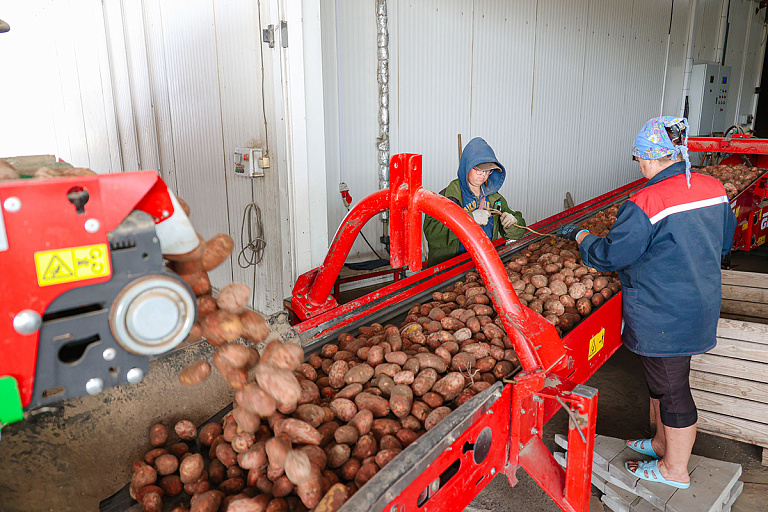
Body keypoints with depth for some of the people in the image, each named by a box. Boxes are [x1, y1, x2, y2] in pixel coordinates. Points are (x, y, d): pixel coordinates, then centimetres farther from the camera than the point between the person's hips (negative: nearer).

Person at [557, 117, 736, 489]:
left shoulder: (646, 203, -24)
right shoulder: (714, 189, 1)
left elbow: (609, 255, -17)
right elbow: (723, 243, 15)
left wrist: (579, 235, 0)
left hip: (663, 317, -8)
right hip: (699, 306, 8)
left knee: (671, 388, 7)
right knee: (662, 378, 24)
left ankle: (675, 470, 26)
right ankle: (663, 443, 42)